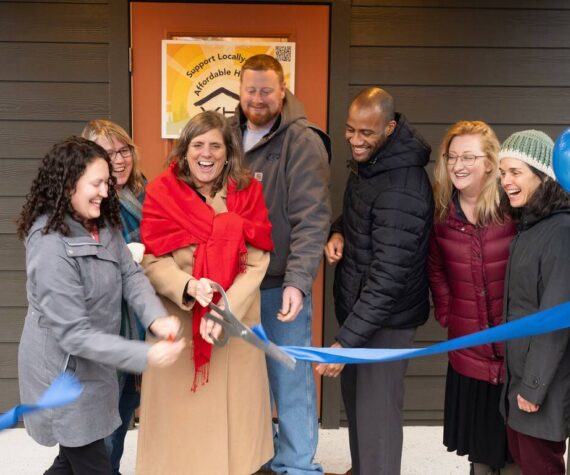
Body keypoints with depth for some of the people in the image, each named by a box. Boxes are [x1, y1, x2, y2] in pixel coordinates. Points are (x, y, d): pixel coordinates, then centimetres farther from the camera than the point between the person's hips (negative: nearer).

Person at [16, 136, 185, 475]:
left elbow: (131, 274, -7)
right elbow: (74, 334, -28)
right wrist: (145, 356, -34)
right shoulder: (51, 247, -29)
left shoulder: (103, 225, 0)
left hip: (92, 366, 8)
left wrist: (156, 317, -27)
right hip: (64, 375, -8)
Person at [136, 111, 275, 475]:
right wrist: (187, 288, -27)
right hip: (177, 319, -1)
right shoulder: (162, 192, -5)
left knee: (230, 408, 11)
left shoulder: (248, 191, -2)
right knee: (181, 410, 7)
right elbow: (152, 261, -8)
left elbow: (256, 264, -8)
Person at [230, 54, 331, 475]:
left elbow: (312, 219, -18)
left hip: (282, 283, -5)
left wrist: (298, 281, -27)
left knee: (290, 377, 4)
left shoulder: (303, 141, -11)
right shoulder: (230, 135, 6)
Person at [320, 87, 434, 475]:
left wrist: (345, 342, -29)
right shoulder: (368, 160, 1)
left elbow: (387, 278, -30)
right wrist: (339, 232, -4)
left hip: (385, 318, -9)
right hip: (357, 305, 9)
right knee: (356, 401, 23)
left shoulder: (402, 190, -29)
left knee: (376, 414, 0)